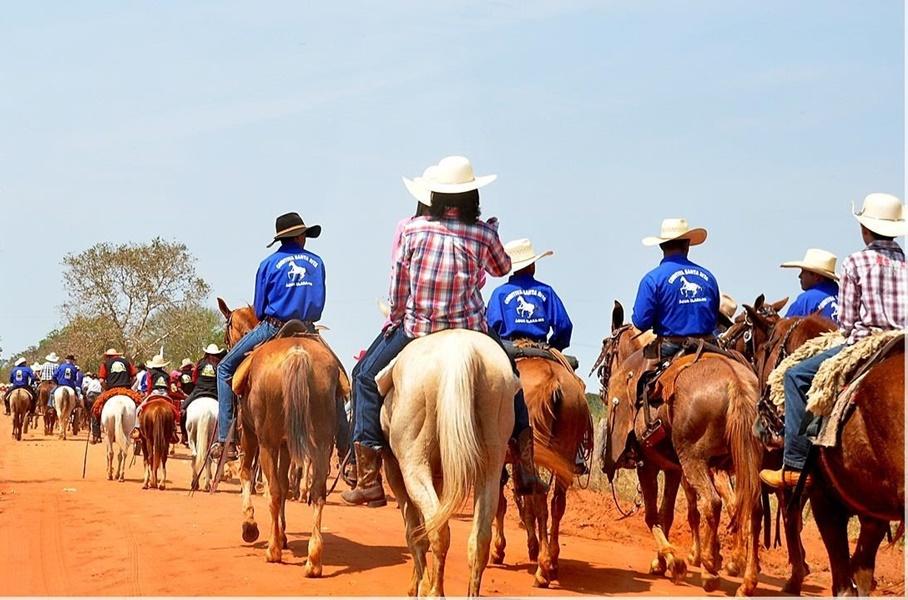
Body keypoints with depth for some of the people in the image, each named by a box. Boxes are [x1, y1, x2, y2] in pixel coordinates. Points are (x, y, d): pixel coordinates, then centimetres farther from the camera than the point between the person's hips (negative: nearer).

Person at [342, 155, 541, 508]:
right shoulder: (484, 234, -3)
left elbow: (397, 292, -2)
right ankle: (526, 470, 22)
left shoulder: (411, 229, -4)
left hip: (415, 328, -1)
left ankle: (369, 479, 9)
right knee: (509, 375, 27)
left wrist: (397, 320, 15)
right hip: (470, 332, 1)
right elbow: (503, 269, 19)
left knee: (367, 377, 19)